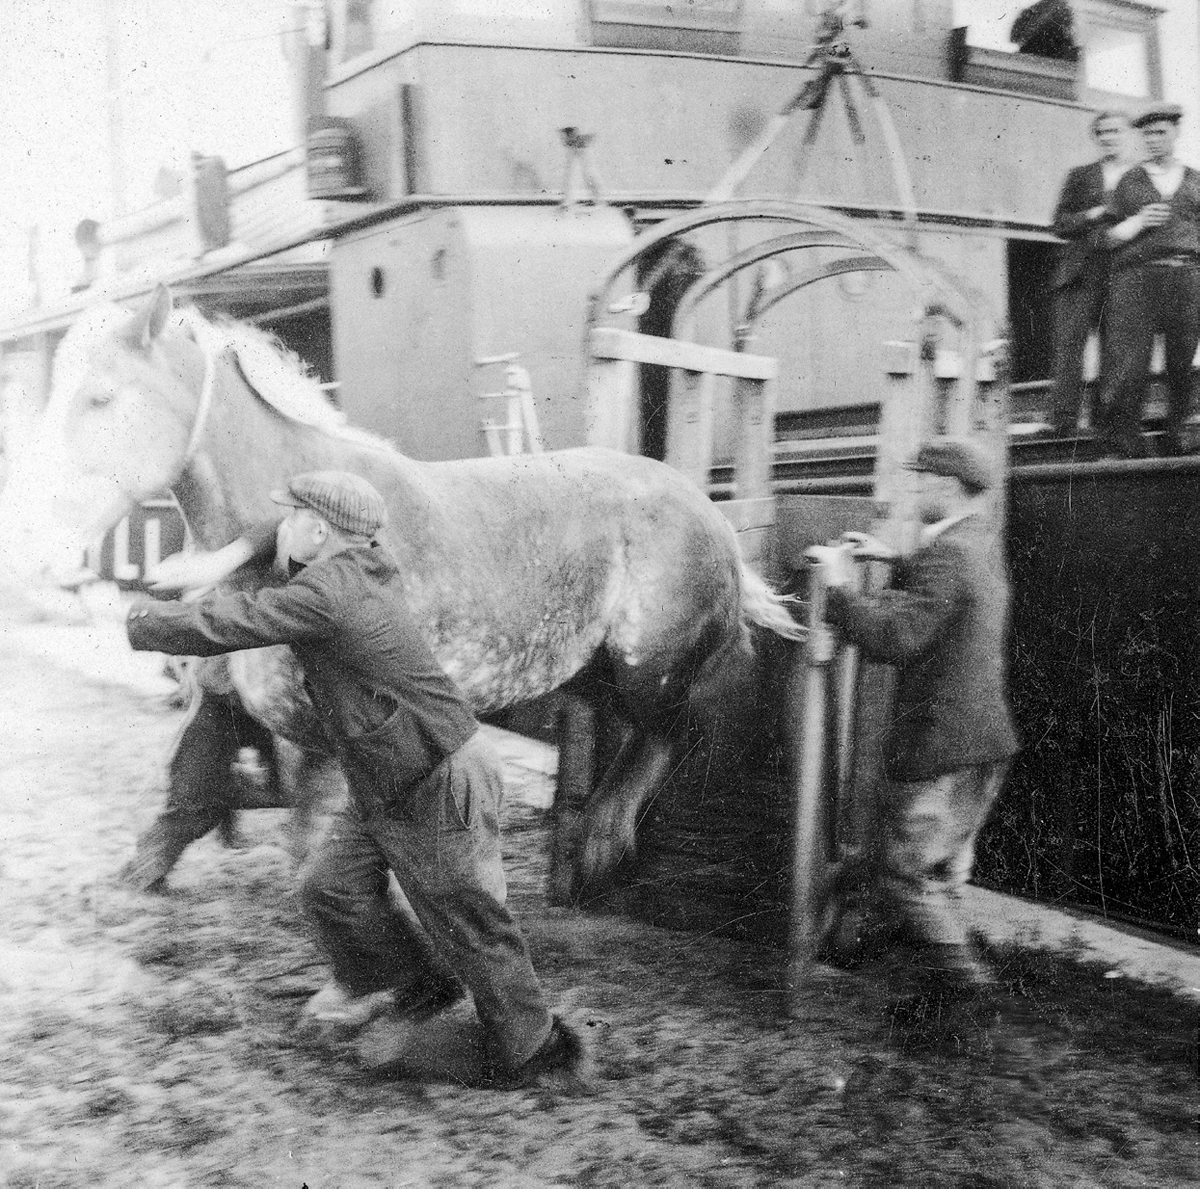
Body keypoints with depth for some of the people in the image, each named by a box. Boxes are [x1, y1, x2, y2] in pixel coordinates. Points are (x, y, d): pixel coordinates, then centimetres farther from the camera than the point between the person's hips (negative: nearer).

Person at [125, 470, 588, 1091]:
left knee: (470, 926, 1)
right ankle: (410, 983, 33)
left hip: (441, 784, -10)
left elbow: (220, 626, -20)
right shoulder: (361, 563, 5)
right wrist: (230, 554, 13)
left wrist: (139, 621, -2)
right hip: (390, 786, 10)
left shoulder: (326, 593, -23)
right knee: (333, 886, 12)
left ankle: (535, 1056, 16)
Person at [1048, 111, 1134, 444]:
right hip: (1081, 270, 0)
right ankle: (1064, 420, -15)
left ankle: (1106, 419, 4)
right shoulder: (1080, 176, 16)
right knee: (1069, 342, -12)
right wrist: (1092, 216, -7)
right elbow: (1060, 224, 10)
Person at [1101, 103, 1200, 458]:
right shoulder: (1129, 182, 16)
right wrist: (1137, 223, -5)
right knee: (1131, 363, -13)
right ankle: (1124, 442, -11)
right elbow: (1110, 237, 13)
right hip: (1138, 275, -2)